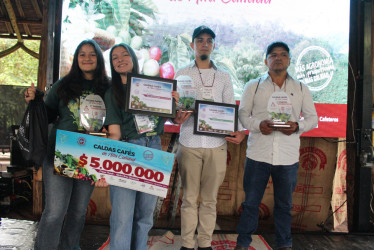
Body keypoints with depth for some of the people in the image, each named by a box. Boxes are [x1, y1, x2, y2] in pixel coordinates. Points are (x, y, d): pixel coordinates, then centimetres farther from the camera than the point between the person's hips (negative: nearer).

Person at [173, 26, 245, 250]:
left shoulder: (224, 77, 13)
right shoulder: (182, 74, 10)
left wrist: (238, 131, -9)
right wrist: (177, 117, -18)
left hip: (216, 145, 1)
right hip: (189, 144, -1)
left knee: (210, 198, 7)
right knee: (190, 197, 4)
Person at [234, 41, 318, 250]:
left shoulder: (301, 89, 12)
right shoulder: (253, 86, 9)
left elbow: (313, 118, 11)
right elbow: (242, 114, 6)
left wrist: (297, 127, -11)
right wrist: (258, 124, -15)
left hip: (288, 156, 1)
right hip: (258, 154, -1)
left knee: (284, 204, 11)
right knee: (251, 202, 5)